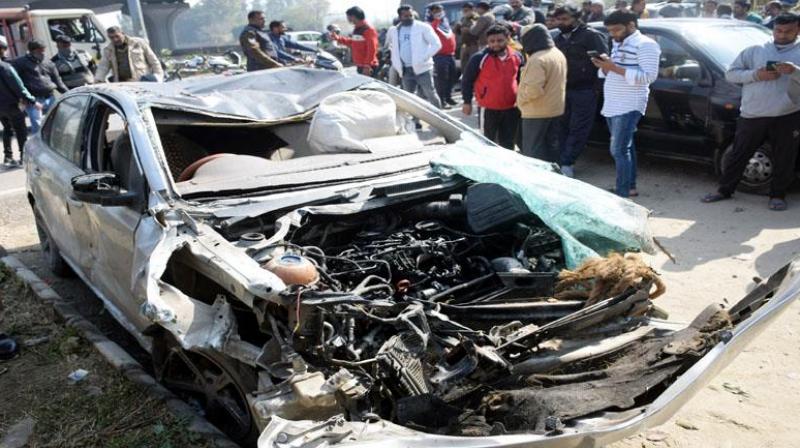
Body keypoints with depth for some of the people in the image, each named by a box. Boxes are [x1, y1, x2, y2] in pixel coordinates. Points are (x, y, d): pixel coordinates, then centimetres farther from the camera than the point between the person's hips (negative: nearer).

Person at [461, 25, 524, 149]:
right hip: (489, 109, -4)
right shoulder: (480, 58, -11)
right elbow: (467, 80, -4)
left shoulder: (517, 56, 2)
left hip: (512, 108, 4)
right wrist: (467, 102, -6)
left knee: (508, 144, 14)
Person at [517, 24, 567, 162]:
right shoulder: (559, 54, 10)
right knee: (551, 145, 16)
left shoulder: (537, 59, -22)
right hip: (556, 109, 9)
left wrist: (521, 99, -11)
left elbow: (533, 89, -27)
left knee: (532, 149, -2)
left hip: (537, 112, -9)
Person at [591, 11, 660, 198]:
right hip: (612, 106, 9)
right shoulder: (618, 45, 18)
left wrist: (614, 67, -22)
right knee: (625, 148, 13)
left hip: (629, 107, -9)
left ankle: (622, 192, -6)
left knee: (619, 150, -11)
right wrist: (604, 66, -2)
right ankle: (630, 187, 20)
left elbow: (649, 76, -19)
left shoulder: (645, 44, -9)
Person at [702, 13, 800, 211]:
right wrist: (755, 74, -11)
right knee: (738, 155, 7)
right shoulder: (754, 51, 11)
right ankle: (724, 190, 21)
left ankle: (778, 195, 20)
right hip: (752, 115, 0)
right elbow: (731, 73, 5)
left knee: (783, 158, 5)